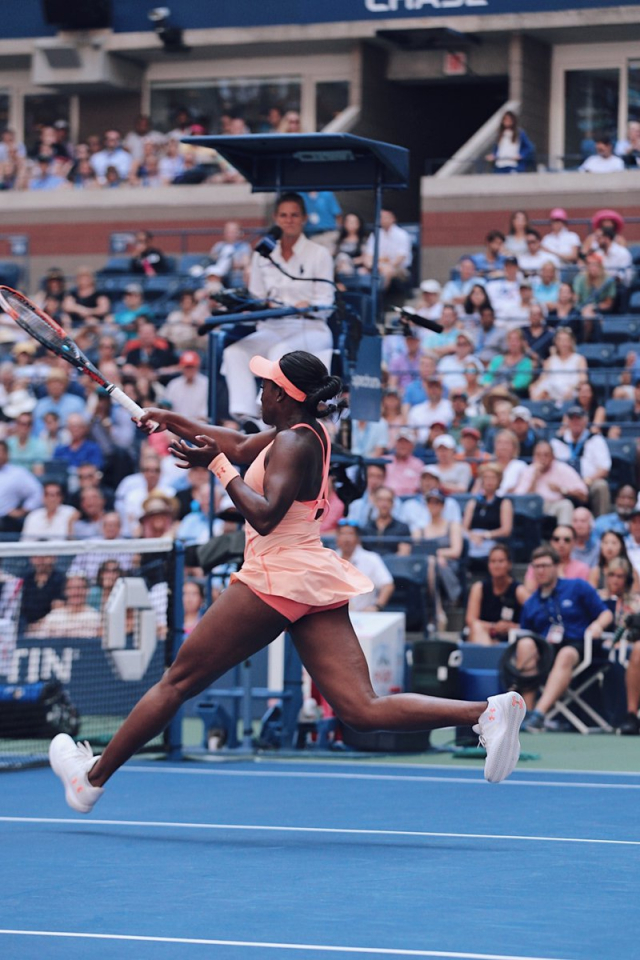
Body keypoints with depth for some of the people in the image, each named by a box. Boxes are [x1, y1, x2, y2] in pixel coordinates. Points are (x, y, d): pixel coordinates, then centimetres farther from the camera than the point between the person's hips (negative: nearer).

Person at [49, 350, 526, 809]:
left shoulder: (292, 443, -12)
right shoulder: (311, 433, 15)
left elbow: (265, 516, -24)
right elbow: (244, 447, 29)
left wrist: (218, 464, -17)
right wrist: (174, 421, 27)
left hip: (276, 579, -8)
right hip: (319, 582, 8)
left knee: (179, 681, 5)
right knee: (363, 709, -6)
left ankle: (94, 777, 16)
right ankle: (486, 712, -25)